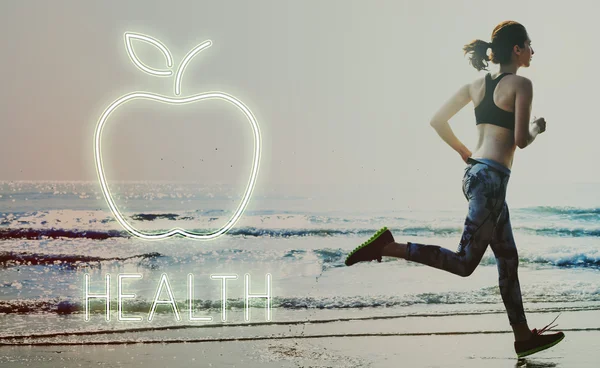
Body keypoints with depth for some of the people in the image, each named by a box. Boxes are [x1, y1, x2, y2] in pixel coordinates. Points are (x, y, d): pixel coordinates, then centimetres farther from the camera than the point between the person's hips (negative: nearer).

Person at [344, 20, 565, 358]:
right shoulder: (521, 84, -8)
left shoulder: (476, 85, 13)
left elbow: (438, 121, 13)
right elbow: (521, 140, -14)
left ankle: (524, 337, 22)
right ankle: (387, 247, -15)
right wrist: (537, 128, 8)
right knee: (464, 262, -7)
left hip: (475, 171, 9)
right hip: (492, 178, -9)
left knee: (508, 259, 15)